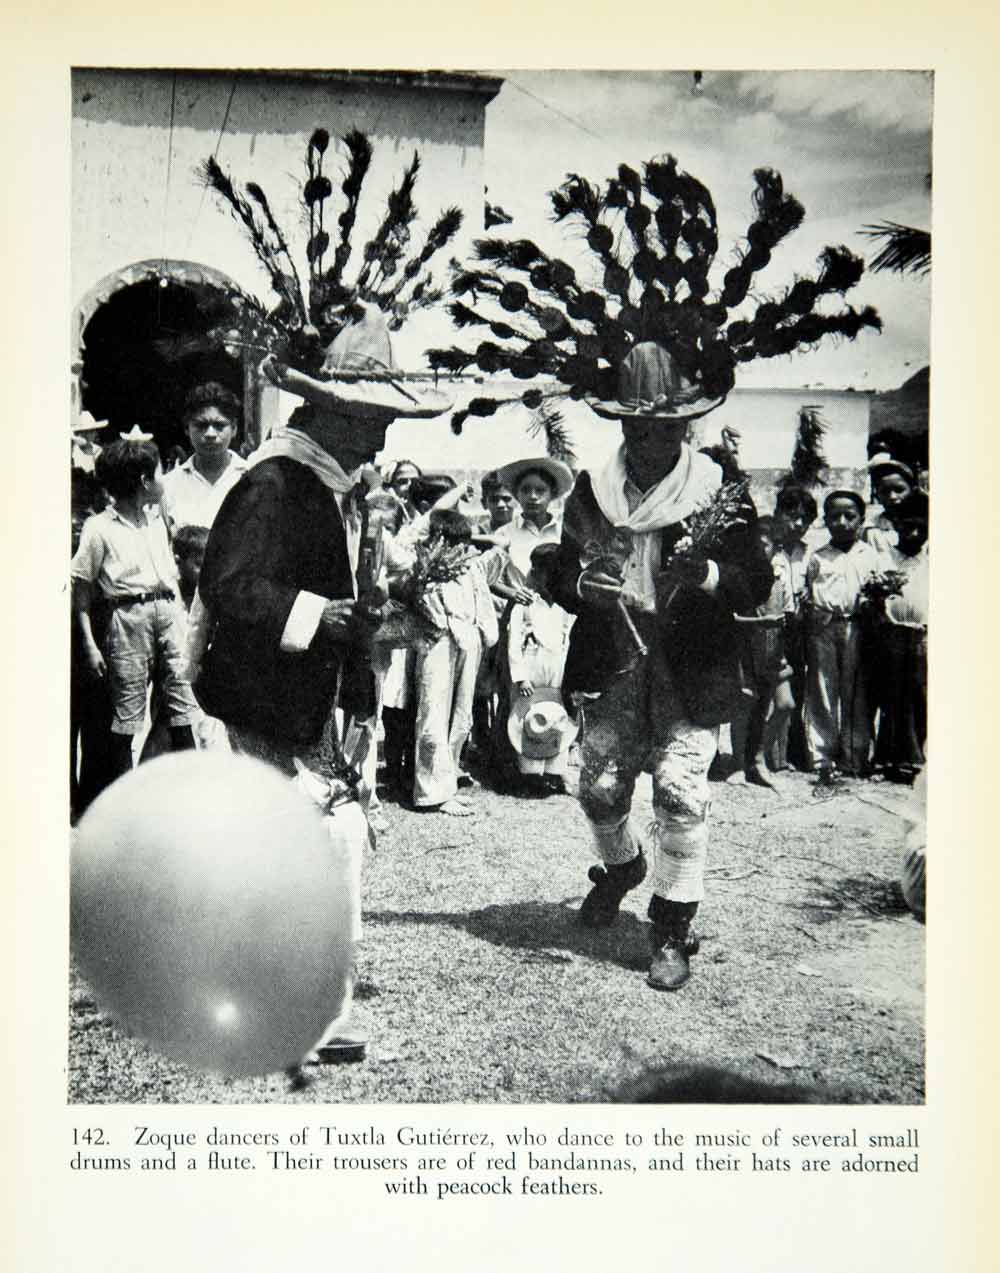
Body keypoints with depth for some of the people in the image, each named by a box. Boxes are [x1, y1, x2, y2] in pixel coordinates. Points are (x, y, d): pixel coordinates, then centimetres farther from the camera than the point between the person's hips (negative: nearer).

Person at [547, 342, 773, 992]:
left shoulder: (719, 490, -2)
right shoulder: (592, 491, 6)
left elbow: (758, 583, -2)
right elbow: (560, 577, 10)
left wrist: (708, 574, -23)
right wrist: (584, 585, -14)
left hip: (692, 671, -3)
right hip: (612, 668, 3)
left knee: (681, 791, -10)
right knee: (600, 789, 7)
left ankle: (673, 931, 7)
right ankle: (622, 866, 42)